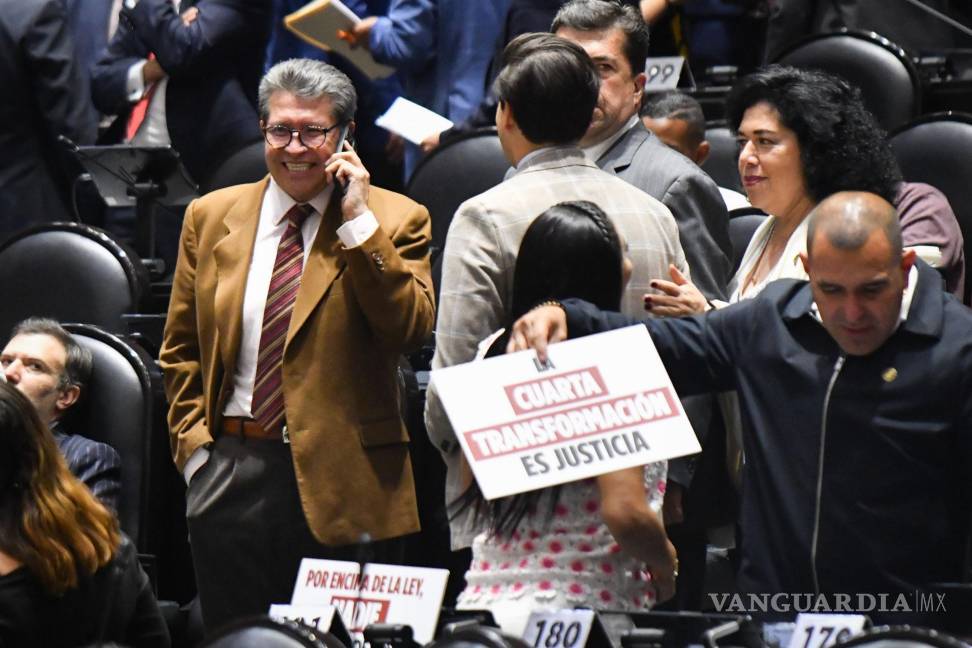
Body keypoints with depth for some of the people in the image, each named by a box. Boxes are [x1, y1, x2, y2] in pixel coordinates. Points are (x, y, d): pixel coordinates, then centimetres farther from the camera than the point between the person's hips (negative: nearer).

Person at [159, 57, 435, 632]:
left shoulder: (395, 221, 0)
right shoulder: (211, 216, 10)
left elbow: (411, 329, -15)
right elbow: (182, 346, 16)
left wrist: (358, 223, -16)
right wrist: (193, 440, 4)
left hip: (343, 479, -3)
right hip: (232, 472, 3)